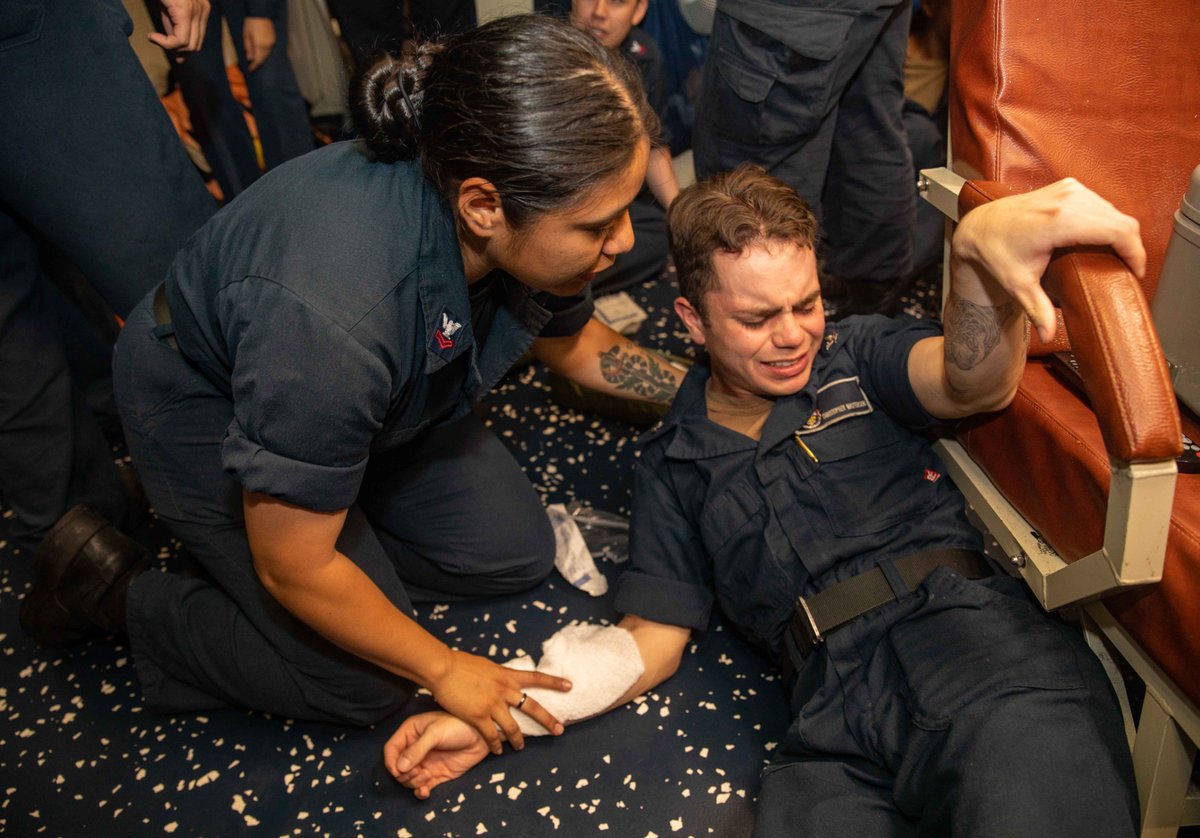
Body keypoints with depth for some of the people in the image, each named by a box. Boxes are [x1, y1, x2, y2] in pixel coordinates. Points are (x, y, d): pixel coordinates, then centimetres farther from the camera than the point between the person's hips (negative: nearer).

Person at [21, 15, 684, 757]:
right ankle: (119, 596, 13)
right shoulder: (331, 317, -44)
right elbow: (295, 570, -29)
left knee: (517, 554, 3)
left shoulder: (524, 221, -24)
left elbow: (575, 342, 2)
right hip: (210, 411, -6)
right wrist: (445, 670, -17)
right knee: (364, 686, -3)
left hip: (373, 396, 7)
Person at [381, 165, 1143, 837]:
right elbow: (653, 639, 17)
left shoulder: (858, 356, 14)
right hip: (838, 708, 2)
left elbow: (976, 383, -8)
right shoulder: (675, 466, 18)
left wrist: (980, 244, -31)